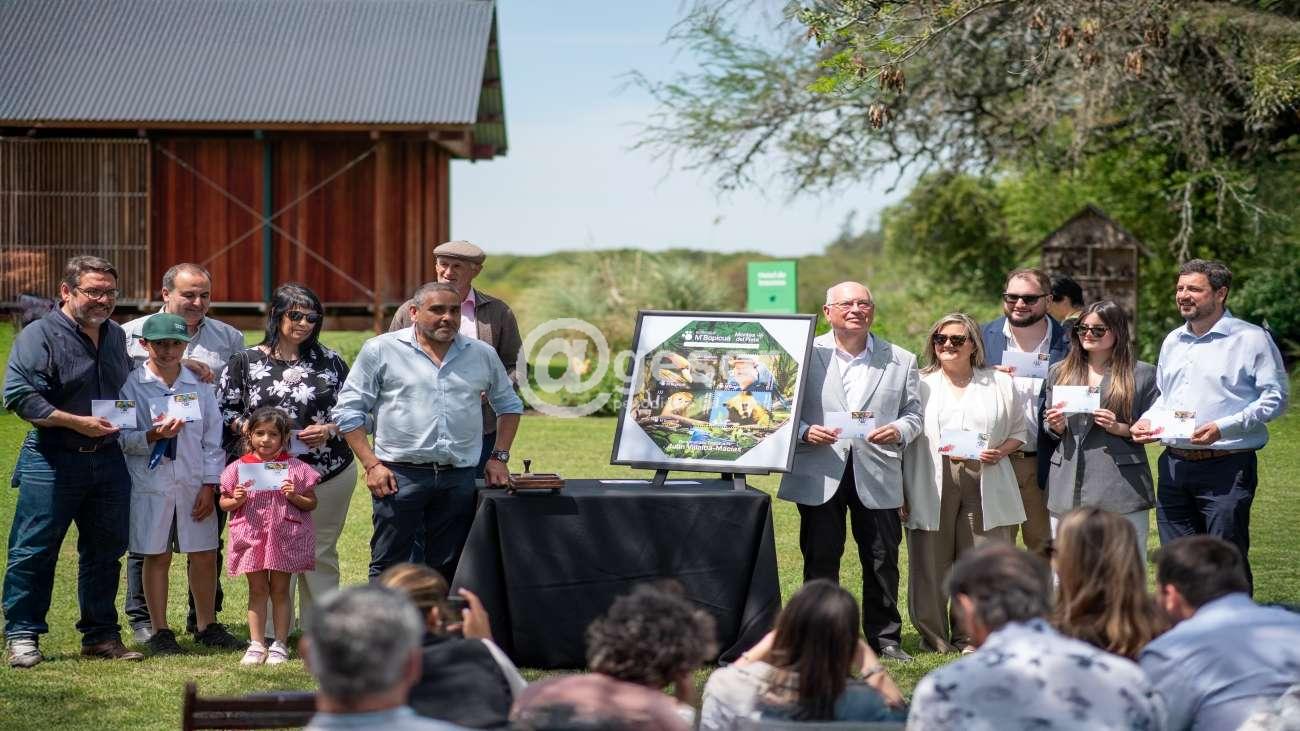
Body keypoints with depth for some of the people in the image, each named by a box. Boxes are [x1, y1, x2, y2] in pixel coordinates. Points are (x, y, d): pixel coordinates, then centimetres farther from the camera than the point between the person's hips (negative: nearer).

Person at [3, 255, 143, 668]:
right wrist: (78, 423, -19)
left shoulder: (116, 336, 15)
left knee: (105, 552, 10)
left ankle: (100, 634, 20)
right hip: (52, 463, -6)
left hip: (109, 460, 6)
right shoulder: (39, 335, -8)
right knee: (34, 552, -2)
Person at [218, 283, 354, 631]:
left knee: (321, 554, 6)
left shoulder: (330, 361, 7)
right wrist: (251, 427, -13)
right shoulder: (246, 361, 3)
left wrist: (328, 430, -8)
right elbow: (221, 410, 3)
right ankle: (273, 637, 8)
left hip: (329, 474, 1)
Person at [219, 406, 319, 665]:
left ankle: (280, 645, 11)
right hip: (251, 536, 1)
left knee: (280, 590, 5)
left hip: (284, 536, -1)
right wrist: (236, 501, -12)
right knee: (257, 590, 6)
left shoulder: (295, 468, 0)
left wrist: (295, 497, -15)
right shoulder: (239, 467, 3)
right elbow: (224, 503, 9)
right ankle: (257, 646, 10)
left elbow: (311, 504, 3)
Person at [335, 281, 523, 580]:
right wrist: (371, 464, -7)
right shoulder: (380, 350, 0)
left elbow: (508, 405, 24)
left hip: (459, 478, 3)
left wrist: (499, 457, 12)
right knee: (388, 568, -1)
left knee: (448, 569, 7)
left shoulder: (483, 355, 11)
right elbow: (349, 410, 1)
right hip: (399, 476, -3)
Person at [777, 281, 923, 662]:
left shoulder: (901, 360, 9)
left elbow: (913, 413, 9)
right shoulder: (806, 354, 2)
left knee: (882, 558, 7)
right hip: (819, 473, -1)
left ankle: (885, 637, 18)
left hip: (877, 473, 1)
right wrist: (805, 431, -15)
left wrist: (898, 431, -12)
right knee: (820, 558, 4)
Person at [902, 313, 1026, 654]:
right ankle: (933, 638, 9)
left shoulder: (1000, 384, 13)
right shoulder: (919, 384, 9)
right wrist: (900, 491, -2)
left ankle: (971, 638, 8)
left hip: (984, 486, 1)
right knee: (930, 564, -1)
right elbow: (902, 438, 6)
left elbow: (1018, 432, 18)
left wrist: (999, 452, -4)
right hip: (931, 486, -1)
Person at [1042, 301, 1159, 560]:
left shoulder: (1142, 374, 5)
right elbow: (1046, 427, 20)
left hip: (1120, 489, -3)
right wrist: (1056, 427, -1)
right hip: (1067, 489, 3)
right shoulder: (1060, 372, 16)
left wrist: (1120, 428, -13)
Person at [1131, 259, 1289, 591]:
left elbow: (1275, 398, -11)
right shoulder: (1173, 342, 17)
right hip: (1174, 466, 7)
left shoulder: (1252, 339, -5)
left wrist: (1223, 427, -20)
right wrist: (1147, 421, 6)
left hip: (1227, 468, -7)